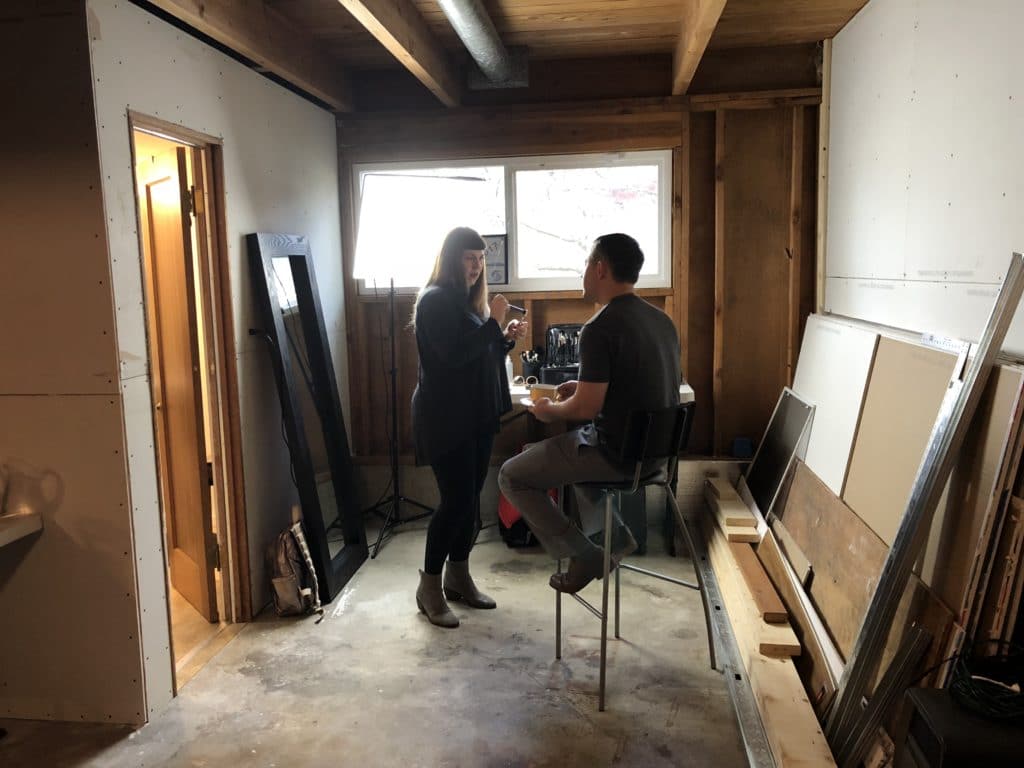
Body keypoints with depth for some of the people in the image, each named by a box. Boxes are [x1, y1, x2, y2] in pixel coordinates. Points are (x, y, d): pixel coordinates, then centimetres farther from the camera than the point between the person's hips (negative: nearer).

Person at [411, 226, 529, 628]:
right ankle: (430, 587, 6)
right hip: (445, 417, -9)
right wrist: (494, 323, -19)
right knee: (456, 500, -8)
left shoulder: (469, 300, 16)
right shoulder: (435, 300, -11)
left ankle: (458, 577, 23)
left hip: (477, 414, 9)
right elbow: (454, 354, -22)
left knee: (470, 498, 11)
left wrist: (506, 338, 2)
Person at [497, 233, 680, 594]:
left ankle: (583, 555, 6)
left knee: (511, 476, 6)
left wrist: (548, 410, -3)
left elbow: (586, 408, -23)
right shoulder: (660, 319, 5)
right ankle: (615, 535, 26)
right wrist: (586, 386, 17)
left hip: (618, 454, -9)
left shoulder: (600, 328, -21)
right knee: (570, 447, 34)